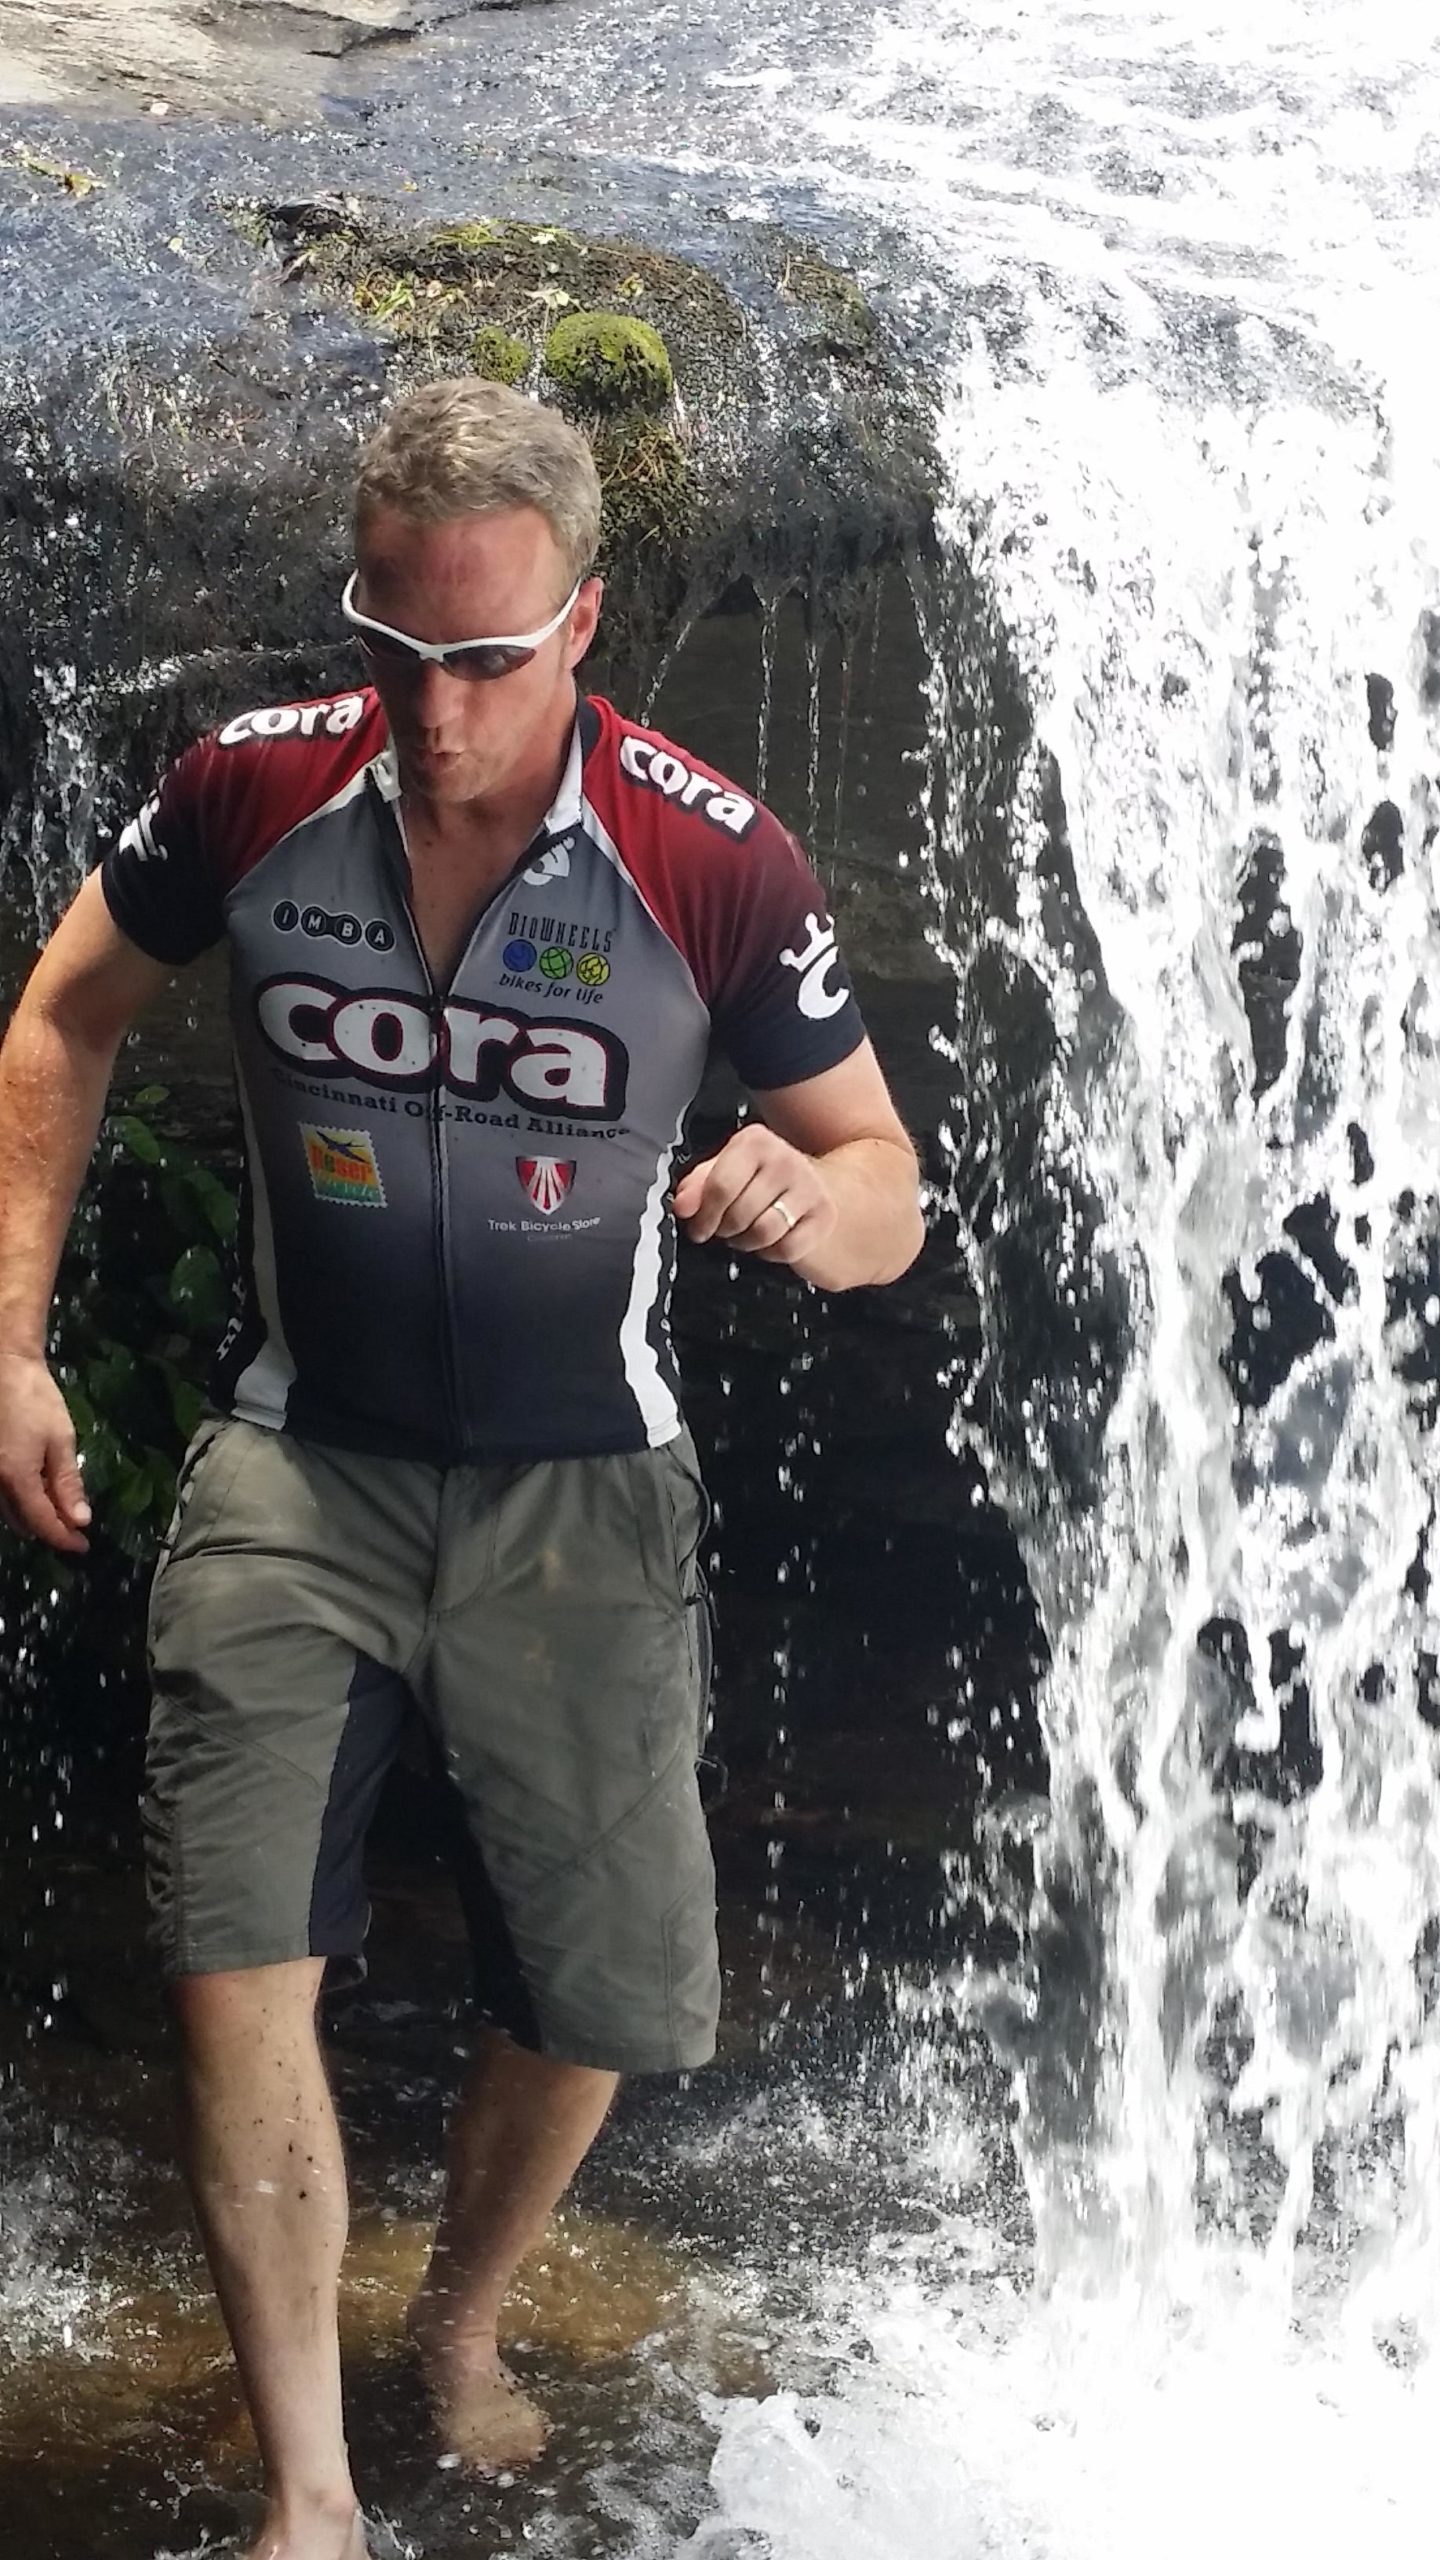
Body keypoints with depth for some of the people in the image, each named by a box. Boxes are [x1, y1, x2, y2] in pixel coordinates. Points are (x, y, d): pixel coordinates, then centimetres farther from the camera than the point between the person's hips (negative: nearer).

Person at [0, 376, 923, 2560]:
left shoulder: (712, 862, -13)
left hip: (577, 1486, 0)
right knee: (234, 1961, -13)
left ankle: (462, 2323, 39)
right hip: (299, 1457, 0)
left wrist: (811, 1197, -31)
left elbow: (887, 1192, -6)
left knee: (600, 1999, 8)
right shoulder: (252, 788, -8)